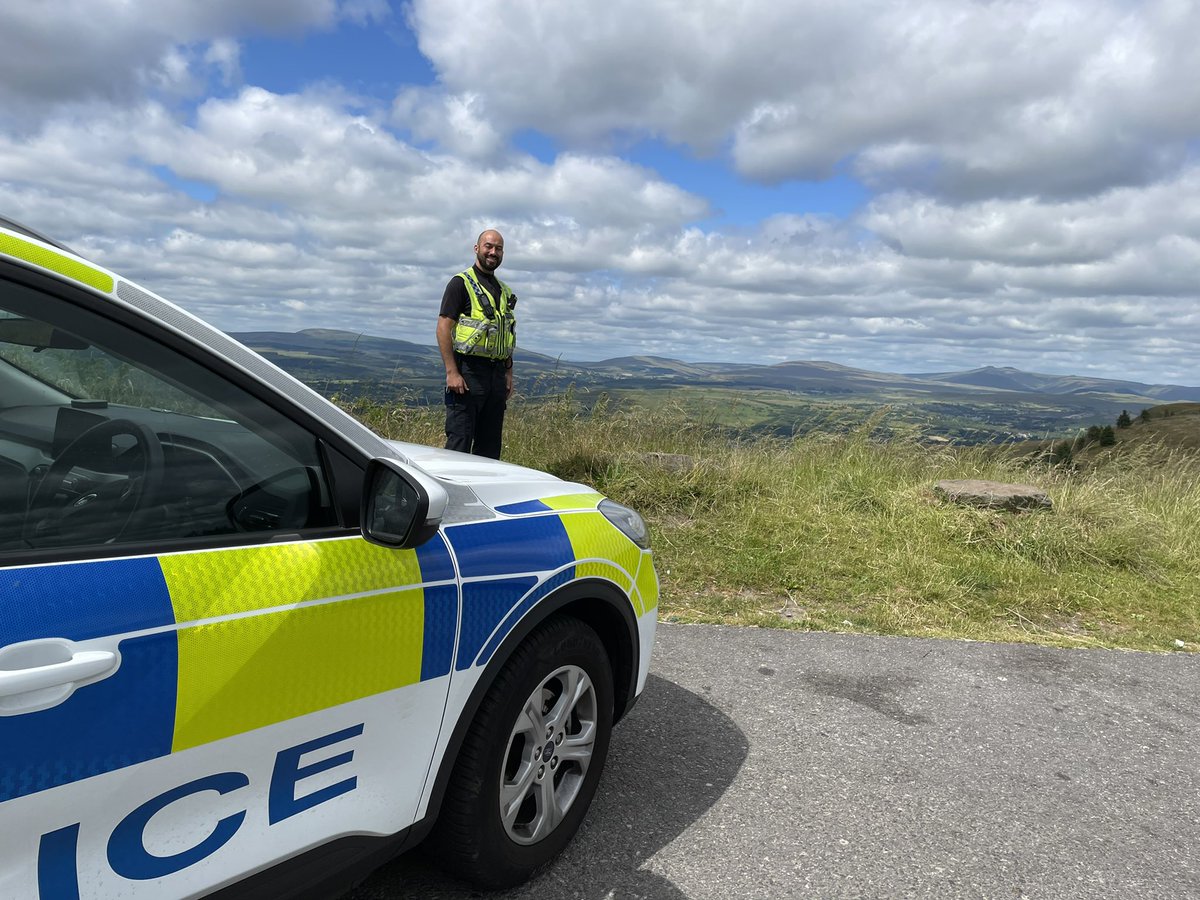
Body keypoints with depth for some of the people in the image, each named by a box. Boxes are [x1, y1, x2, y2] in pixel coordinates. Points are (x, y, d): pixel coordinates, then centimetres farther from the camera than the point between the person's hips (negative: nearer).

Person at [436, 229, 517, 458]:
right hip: (468, 372, -7)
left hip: (496, 374, 7)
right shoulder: (461, 283, -2)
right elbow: (443, 327, -9)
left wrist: (508, 374, 14)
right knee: (459, 441, -8)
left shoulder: (505, 291, 20)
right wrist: (452, 372, -17)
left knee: (490, 445, 9)